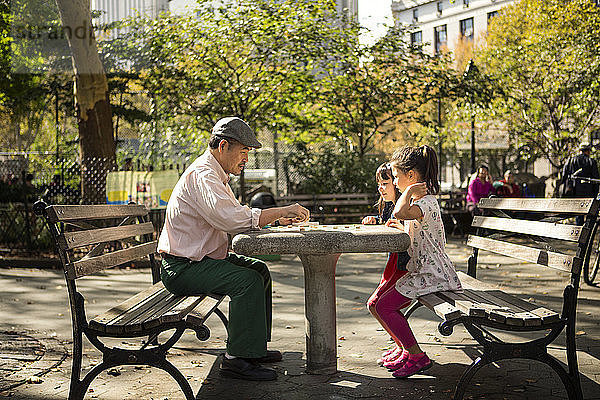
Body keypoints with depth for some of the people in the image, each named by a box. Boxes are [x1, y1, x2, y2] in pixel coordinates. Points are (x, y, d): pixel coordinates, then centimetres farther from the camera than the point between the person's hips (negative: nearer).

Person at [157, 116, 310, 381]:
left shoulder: (215, 175, 15)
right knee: (247, 280, -25)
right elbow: (232, 220, -32)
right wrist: (282, 211, -23)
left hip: (201, 258, 11)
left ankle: (255, 347, 16)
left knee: (259, 269, 12)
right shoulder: (202, 175, -20)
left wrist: (277, 218, 1)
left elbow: (238, 215, 17)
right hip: (182, 268, -11)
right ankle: (237, 359, -19)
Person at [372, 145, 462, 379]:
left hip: (432, 275, -10)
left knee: (384, 306, -15)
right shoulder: (418, 202, 15)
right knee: (382, 304, 9)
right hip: (421, 271, 10)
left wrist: (409, 191, -23)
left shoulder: (427, 203, -18)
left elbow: (399, 213, -40)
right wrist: (401, 227, 10)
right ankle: (407, 351, 20)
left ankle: (417, 357, -5)